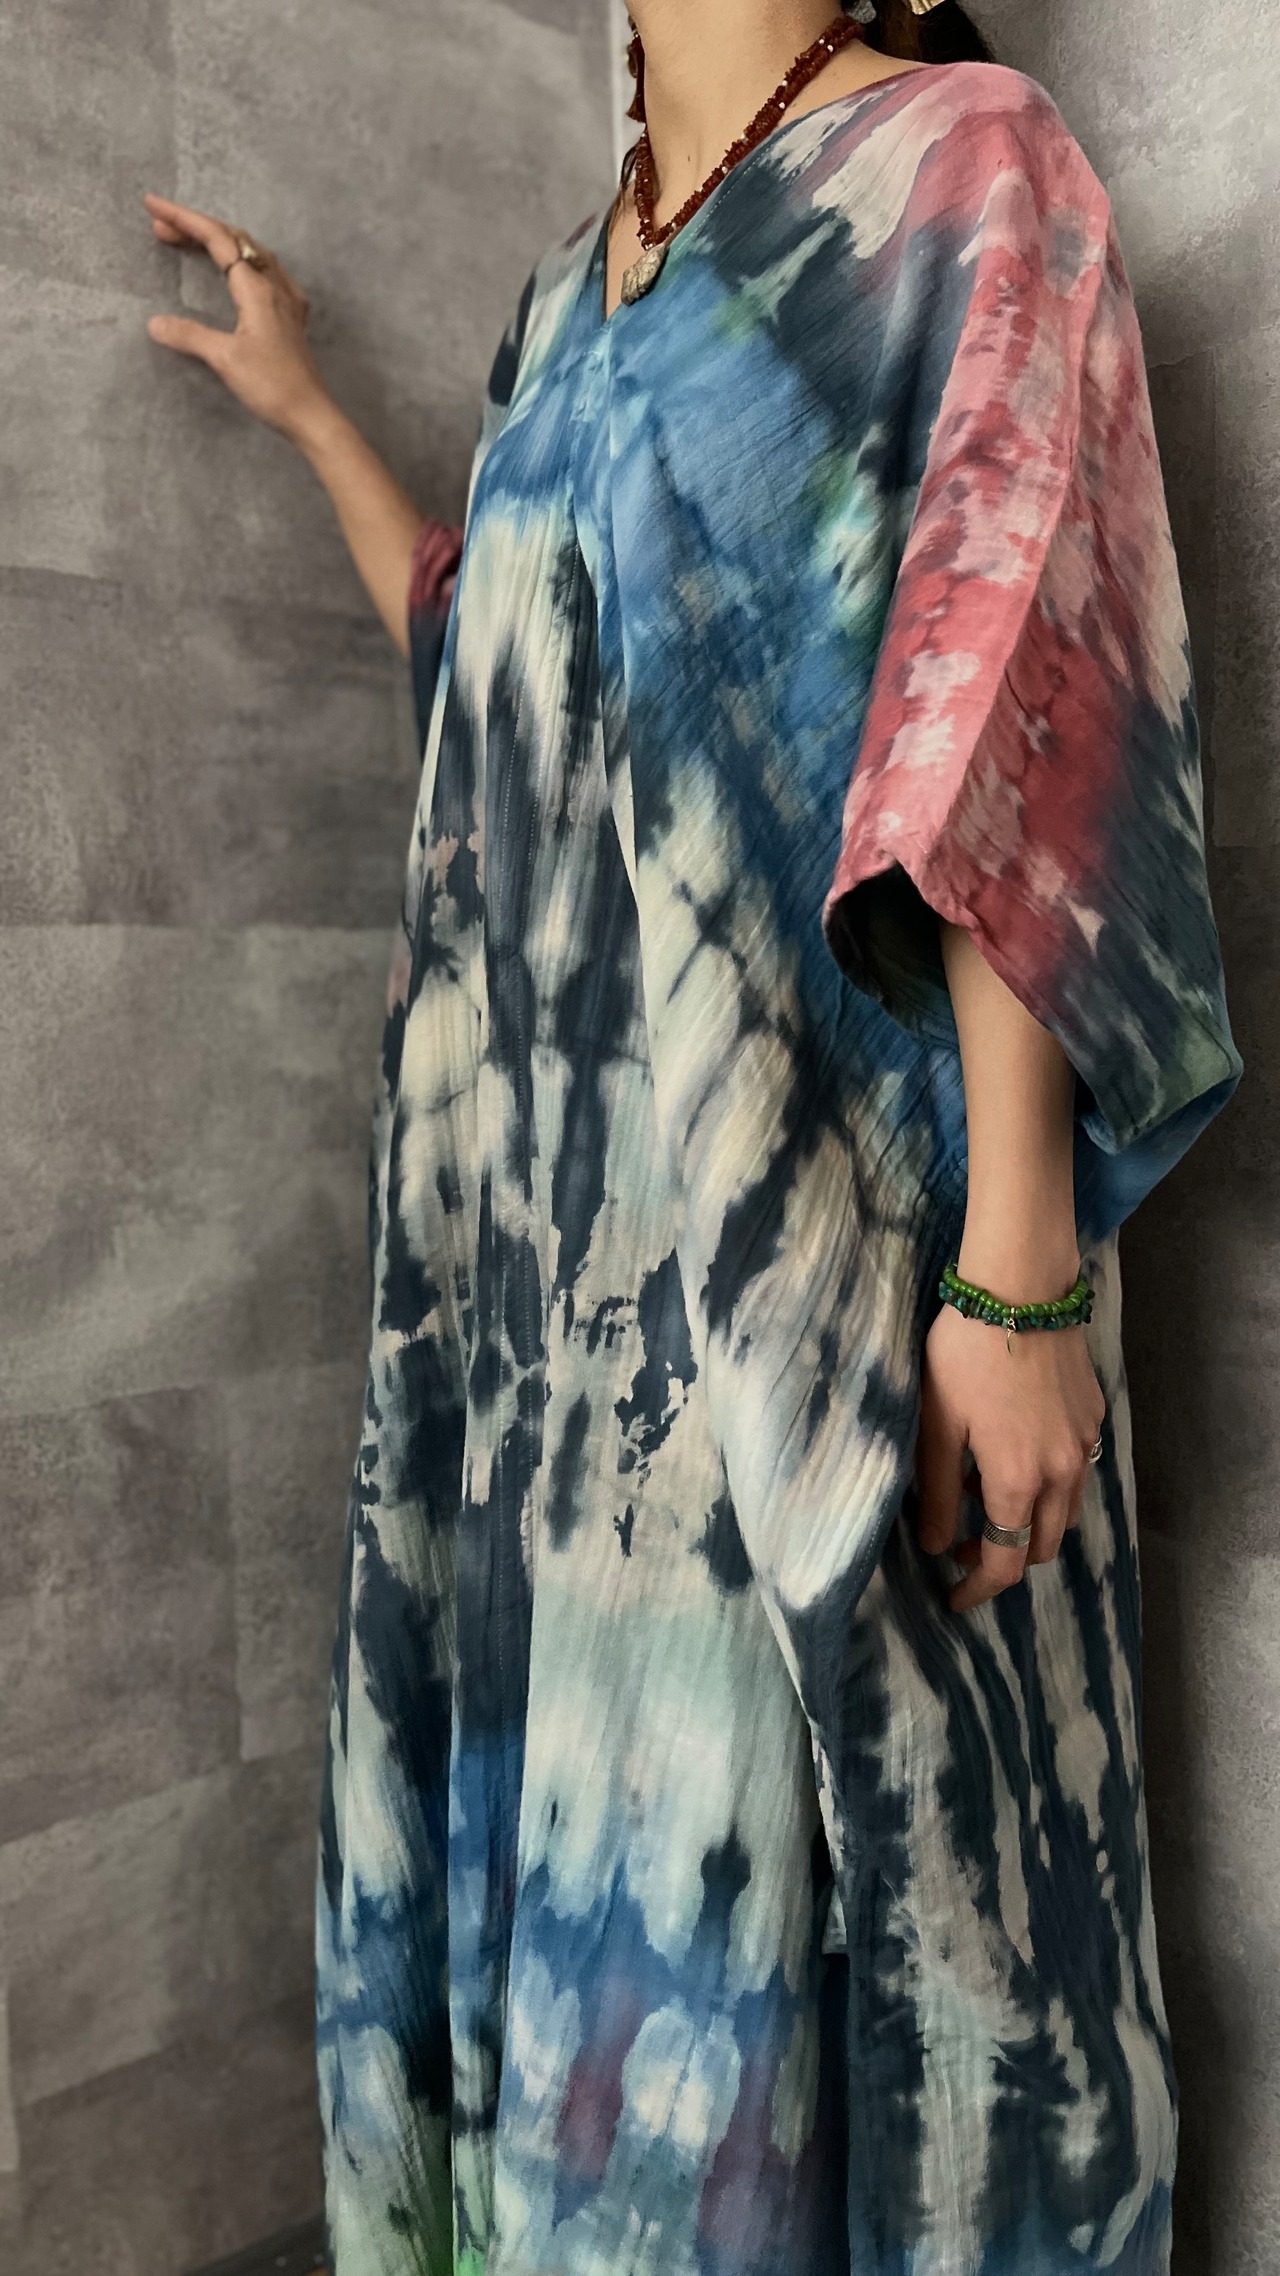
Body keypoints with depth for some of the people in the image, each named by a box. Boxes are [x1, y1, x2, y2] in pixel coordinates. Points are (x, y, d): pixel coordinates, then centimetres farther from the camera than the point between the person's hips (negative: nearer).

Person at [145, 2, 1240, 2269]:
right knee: (571, 1790, 15)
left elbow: (1022, 717, -11)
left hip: (816, 1177, -6)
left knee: (791, 1812, 1)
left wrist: (1024, 1270, -18)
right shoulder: (573, 288, 21)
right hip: (563, 1189, 7)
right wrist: (307, 412, 33)